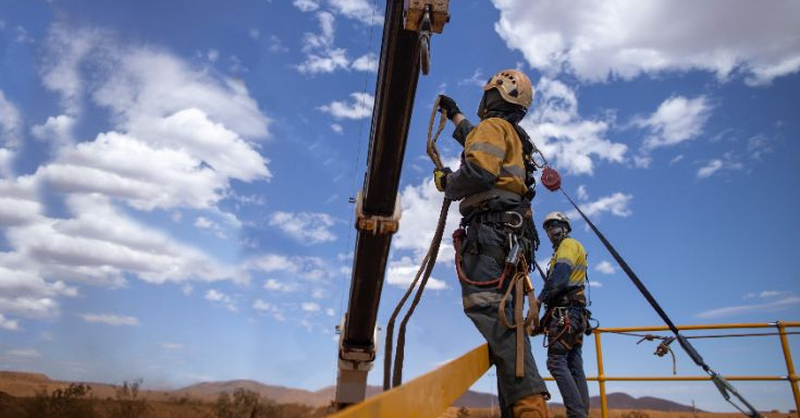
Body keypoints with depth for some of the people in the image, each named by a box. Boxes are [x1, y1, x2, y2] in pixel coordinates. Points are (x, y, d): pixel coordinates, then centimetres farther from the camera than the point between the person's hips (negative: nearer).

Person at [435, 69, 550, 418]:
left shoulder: (493, 125, 3)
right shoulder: (515, 138, 32)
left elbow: (479, 170, -17)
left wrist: (446, 181, 1)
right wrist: (455, 116, 67)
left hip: (490, 230, -10)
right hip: (513, 237, 10)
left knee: (486, 307, -24)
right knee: (502, 318, 6)